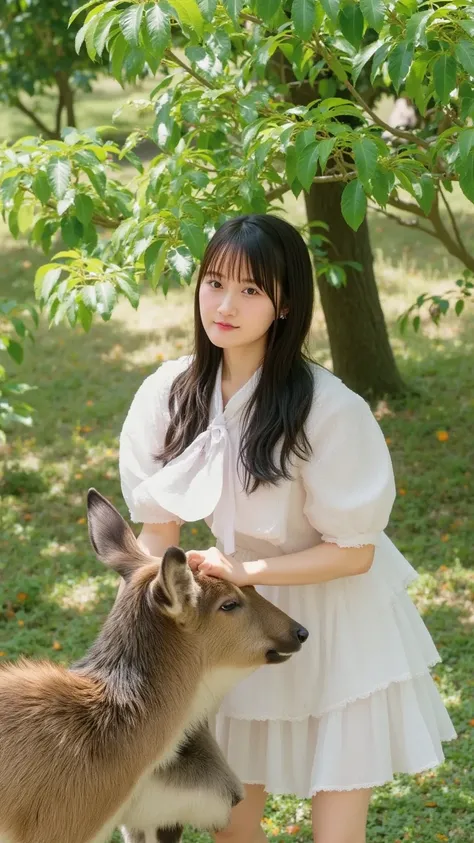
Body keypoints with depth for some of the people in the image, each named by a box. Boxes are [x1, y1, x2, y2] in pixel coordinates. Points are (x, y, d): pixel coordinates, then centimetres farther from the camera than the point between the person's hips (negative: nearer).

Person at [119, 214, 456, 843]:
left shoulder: (329, 410, -26)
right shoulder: (169, 395, -11)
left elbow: (354, 552, -17)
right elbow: (156, 529, -2)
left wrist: (245, 570, -23)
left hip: (337, 626, -4)